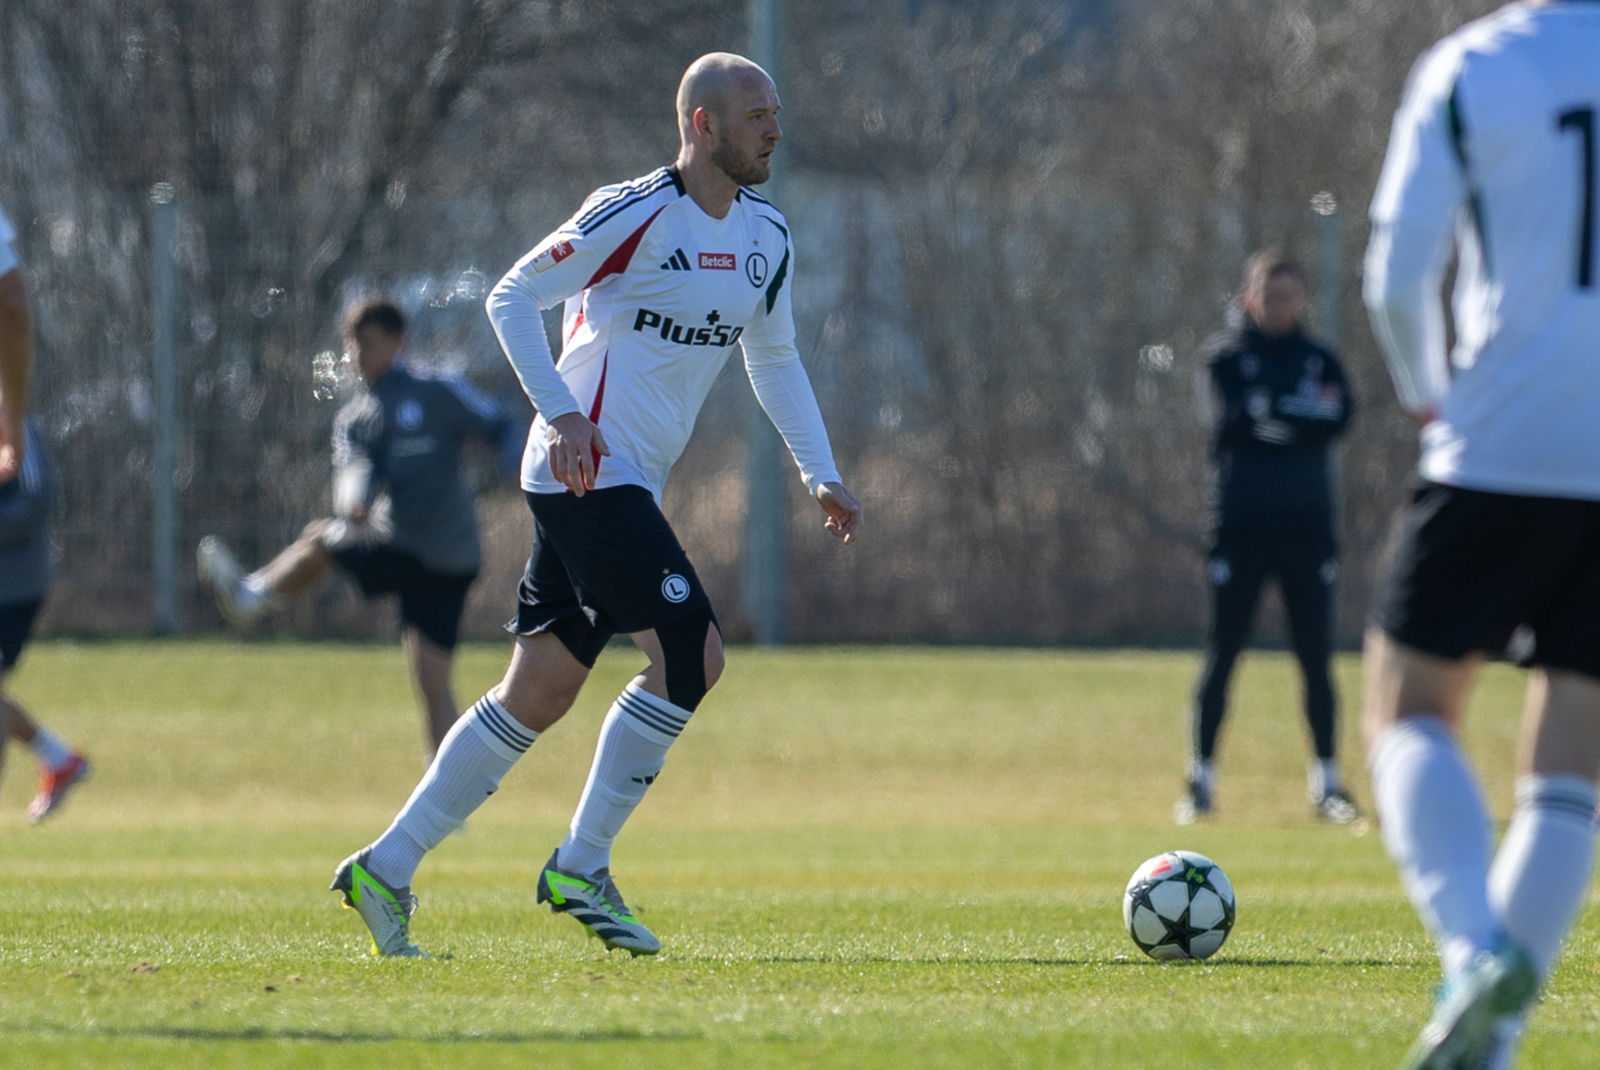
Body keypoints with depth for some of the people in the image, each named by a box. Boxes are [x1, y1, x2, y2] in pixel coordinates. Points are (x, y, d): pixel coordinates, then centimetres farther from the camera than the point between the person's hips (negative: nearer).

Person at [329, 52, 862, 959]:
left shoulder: (766, 236, 12)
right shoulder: (635, 214, -12)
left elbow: (775, 360, 24)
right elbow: (512, 299, -10)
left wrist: (822, 475, 14)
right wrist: (561, 411, -21)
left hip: (627, 487, 9)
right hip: (589, 473, -8)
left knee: (538, 695, 6)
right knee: (692, 652, -17)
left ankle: (387, 869, 12)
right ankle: (581, 867, -7)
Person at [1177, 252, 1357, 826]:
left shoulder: (1320, 359, 11)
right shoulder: (1225, 354, 4)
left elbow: (1339, 417, -8)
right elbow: (1242, 414, -13)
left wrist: (1272, 414, -14)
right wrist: (1306, 412, -12)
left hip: (1307, 525, 2)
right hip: (1241, 522, -2)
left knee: (1315, 658, 1)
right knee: (1221, 654, -3)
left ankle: (1327, 780, 7)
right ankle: (1201, 779, 2)